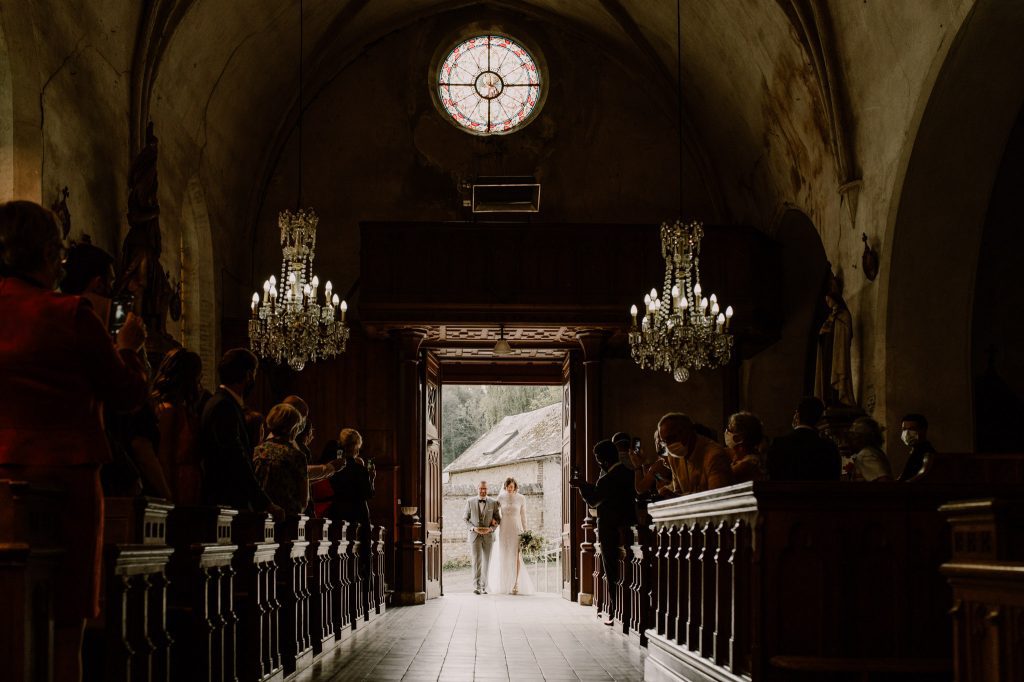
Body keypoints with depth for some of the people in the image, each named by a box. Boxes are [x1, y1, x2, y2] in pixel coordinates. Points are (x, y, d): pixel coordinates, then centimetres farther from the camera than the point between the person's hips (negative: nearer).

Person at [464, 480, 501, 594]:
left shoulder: (493, 503, 2)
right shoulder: (470, 502, 2)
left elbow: (498, 519, 6)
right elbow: (465, 519, 5)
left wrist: (490, 528, -13)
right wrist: (474, 528, -13)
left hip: (488, 536, 1)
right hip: (474, 536, -1)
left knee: (486, 562, 6)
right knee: (476, 560, -14)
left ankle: (484, 587, 16)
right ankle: (476, 587, -18)